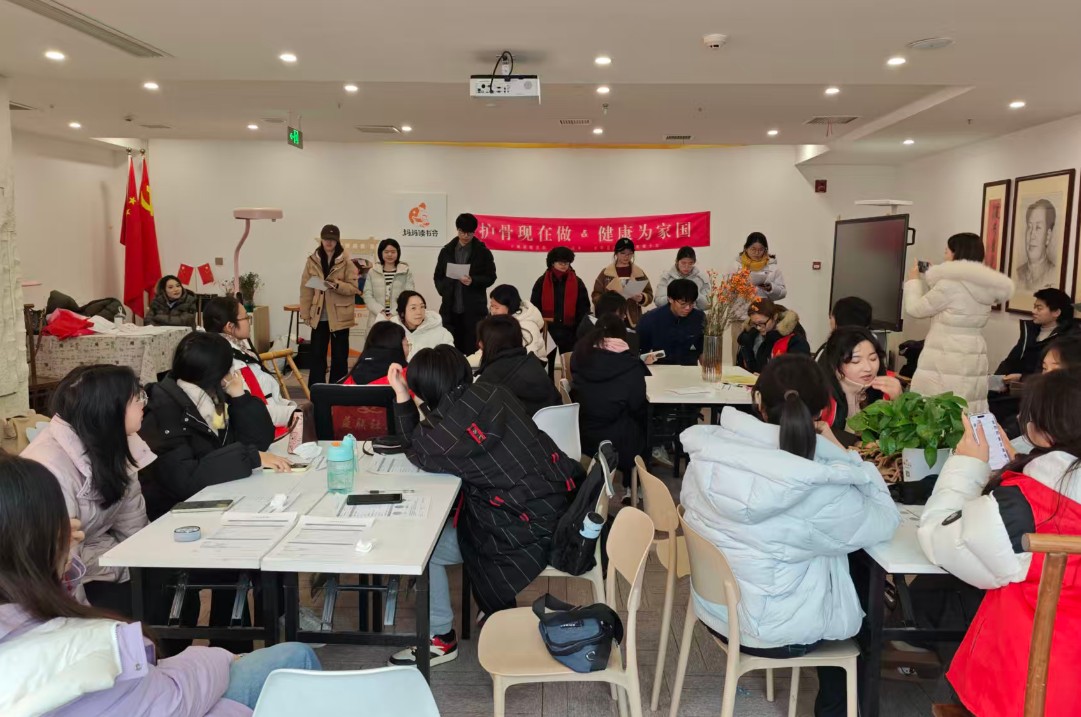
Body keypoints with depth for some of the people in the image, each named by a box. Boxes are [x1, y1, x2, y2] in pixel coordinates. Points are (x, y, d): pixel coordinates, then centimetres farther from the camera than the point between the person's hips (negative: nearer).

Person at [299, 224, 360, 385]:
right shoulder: (312, 261, 3)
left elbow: (353, 287, -6)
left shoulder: (346, 261, -4)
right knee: (317, 354, 6)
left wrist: (337, 285, -24)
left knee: (339, 356, 6)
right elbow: (306, 289, 4)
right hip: (319, 315, 2)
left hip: (340, 315, -2)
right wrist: (305, 313, 0)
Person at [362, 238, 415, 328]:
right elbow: (367, 296, 4)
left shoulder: (406, 272, 7)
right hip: (377, 320, 1)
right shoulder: (372, 272, 11)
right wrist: (381, 312, -11)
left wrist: (393, 314, -14)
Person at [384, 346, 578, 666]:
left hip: (529, 531, -8)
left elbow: (418, 453, 2)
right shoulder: (489, 392, 0)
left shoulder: (448, 428, -22)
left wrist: (402, 397, -1)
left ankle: (441, 639, 19)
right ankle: (498, 610, 36)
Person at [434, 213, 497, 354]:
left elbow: (490, 277, 1)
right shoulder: (446, 251, 10)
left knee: (472, 348, -2)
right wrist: (444, 291, -2)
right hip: (450, 308, 3)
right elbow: (438, 276, 15)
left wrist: (473, 281, -15)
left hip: (474, 309, -3)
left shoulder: (483, 252, 1)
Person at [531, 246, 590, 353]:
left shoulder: (577, 282, 3)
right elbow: (534, 306, 5)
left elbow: (584, 308, 4)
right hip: (548, 330, 0)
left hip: (570, 330, 0)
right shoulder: (542, 281, 3)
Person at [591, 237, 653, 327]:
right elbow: (596, 296, 4)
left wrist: (642, 298, -14)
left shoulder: (639, 273, 10)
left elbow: (649, 295, 8)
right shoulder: (606, 273, 5)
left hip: (632, 321, 2)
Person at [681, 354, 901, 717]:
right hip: (772, 632, -4)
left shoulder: (707, 455, -16)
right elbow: (885, 521, -12)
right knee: (869, 603, 24)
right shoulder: (818, 489, -30)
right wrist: (843, 455, -6)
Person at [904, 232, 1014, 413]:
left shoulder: (950, 284, -13)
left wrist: (914, 280, 12)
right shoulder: (983, 286, 11)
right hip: (973, 362, 8)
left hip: (944, 362, -8)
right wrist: (927, 277, 25)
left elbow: (915, 309, -4)